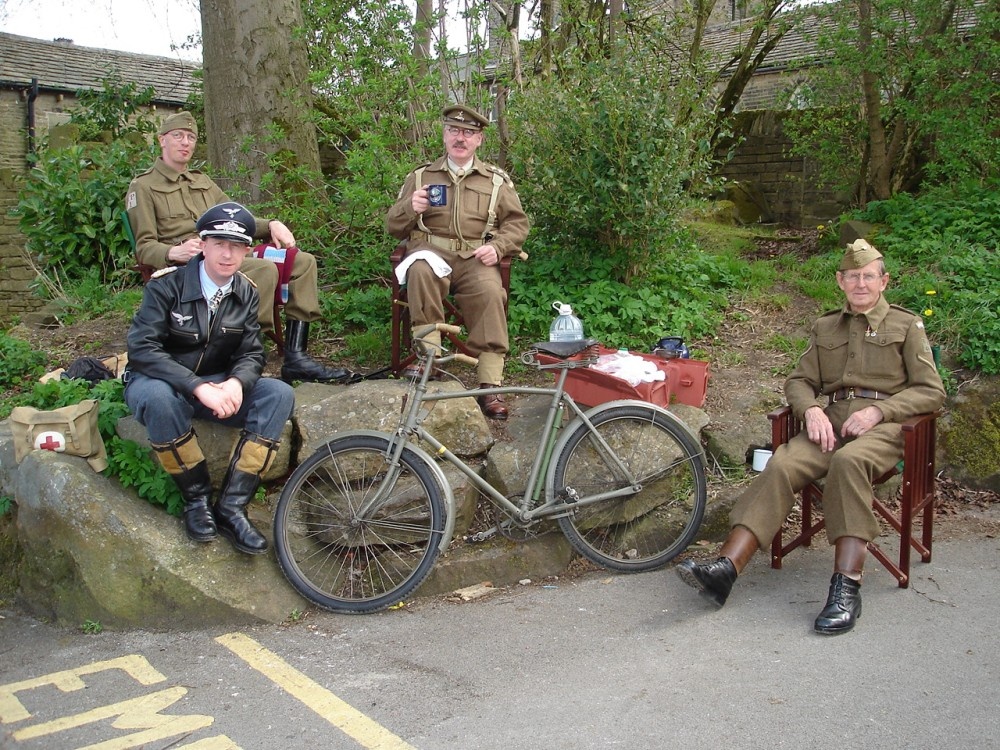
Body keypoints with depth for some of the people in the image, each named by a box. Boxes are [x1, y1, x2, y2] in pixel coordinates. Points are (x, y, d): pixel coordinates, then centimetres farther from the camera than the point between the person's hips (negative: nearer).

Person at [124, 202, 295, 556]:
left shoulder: (247, 294, -1)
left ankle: (231, 506, -22)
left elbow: (252, 353, -2)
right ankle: (196, 497, -18)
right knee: (159, 398, -40)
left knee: (279, 394, -21)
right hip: (160, 380, -4)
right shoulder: (167, 284, -16)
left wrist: (236, 383, -28)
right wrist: (199, 388, -36)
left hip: (215, 384, 4)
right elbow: (141, 348, -24)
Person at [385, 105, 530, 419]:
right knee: (421, 270, -37)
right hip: (431, 251, 0)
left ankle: (490, 385, -31)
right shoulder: (421, 176, 16)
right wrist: (410, 208, -8)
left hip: (475, 258, 0)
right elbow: (394, 227, 15)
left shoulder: (497, 180, 16)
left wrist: (497, 247, -9)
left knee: (490, 293, -32)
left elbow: (517, 223, 12)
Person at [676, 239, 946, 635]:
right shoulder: (825, 327, 24)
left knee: (848, 461, -38)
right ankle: (724, 568, -38)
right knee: (780, 466, -27)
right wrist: (812, 410, -4)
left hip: (884, 424, -3)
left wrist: (877, 410, -11)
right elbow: (798, 380, 20)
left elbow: (931, 391, 5)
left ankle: (846, 586, -39)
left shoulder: (906, 325, 13)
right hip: (829, 420, 3)